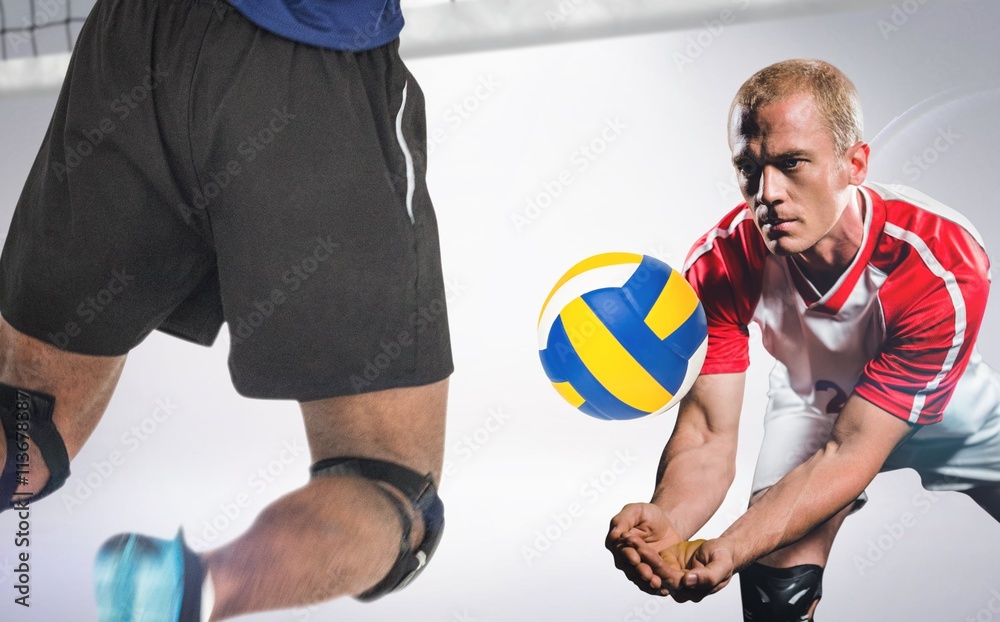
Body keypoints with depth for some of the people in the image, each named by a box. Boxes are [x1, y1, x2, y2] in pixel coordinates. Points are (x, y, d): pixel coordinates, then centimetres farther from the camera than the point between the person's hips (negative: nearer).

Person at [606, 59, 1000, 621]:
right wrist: (666, 522, -52)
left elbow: (852, 451, -37)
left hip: (954, 408, 0)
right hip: (815, 403, 1)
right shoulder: (721, 265, -29)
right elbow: (708, 438, -29)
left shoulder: (946, 269, -37)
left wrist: (727, 551, -50)